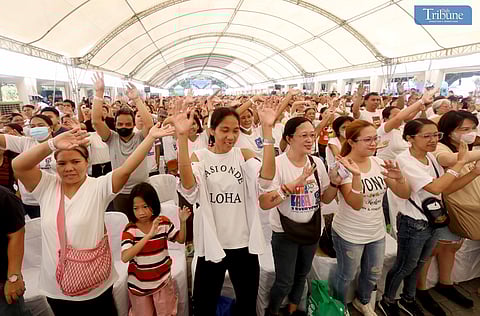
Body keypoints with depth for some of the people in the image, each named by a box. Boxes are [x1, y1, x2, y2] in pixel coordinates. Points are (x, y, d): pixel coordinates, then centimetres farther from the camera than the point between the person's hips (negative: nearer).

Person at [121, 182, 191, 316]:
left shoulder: (164, 222, -11)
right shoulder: (130, 229, -19)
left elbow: (180, 239, 1)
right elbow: (125, 258, -33)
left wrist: (182, 222, -17)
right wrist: (149, 235, -42)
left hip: (162, 280, 1)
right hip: (139, 284, -1)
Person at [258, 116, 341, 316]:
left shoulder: (317, 162, -3)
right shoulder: (277, 163, -20)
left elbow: (325, 199, 5)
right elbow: (264, 203, -29)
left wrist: (335, 182, -13)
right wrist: (293, 185, -37)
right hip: (285, 232, -5)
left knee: (302, 275, 23)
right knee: (284, 282, 5)